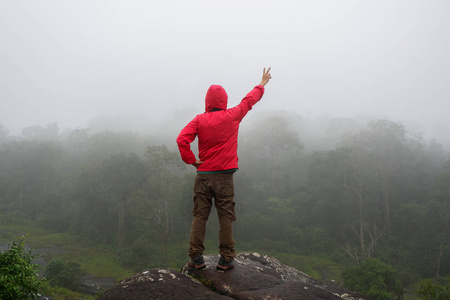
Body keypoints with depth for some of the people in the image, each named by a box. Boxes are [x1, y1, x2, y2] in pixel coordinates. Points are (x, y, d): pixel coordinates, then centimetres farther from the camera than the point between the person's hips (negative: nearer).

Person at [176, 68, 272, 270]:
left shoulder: (199, 120, -1)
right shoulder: (232, 116, -1)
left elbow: (182, 139, -13)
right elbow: (249, 100, 16)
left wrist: (191, 160, -2)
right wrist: (262, 84, 32)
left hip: (203, 176, 1)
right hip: (224, 177, -1)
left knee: (199, 217, 6)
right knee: (226, 219, 3)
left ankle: (196, 258, 7)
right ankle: (226, 259, 6)